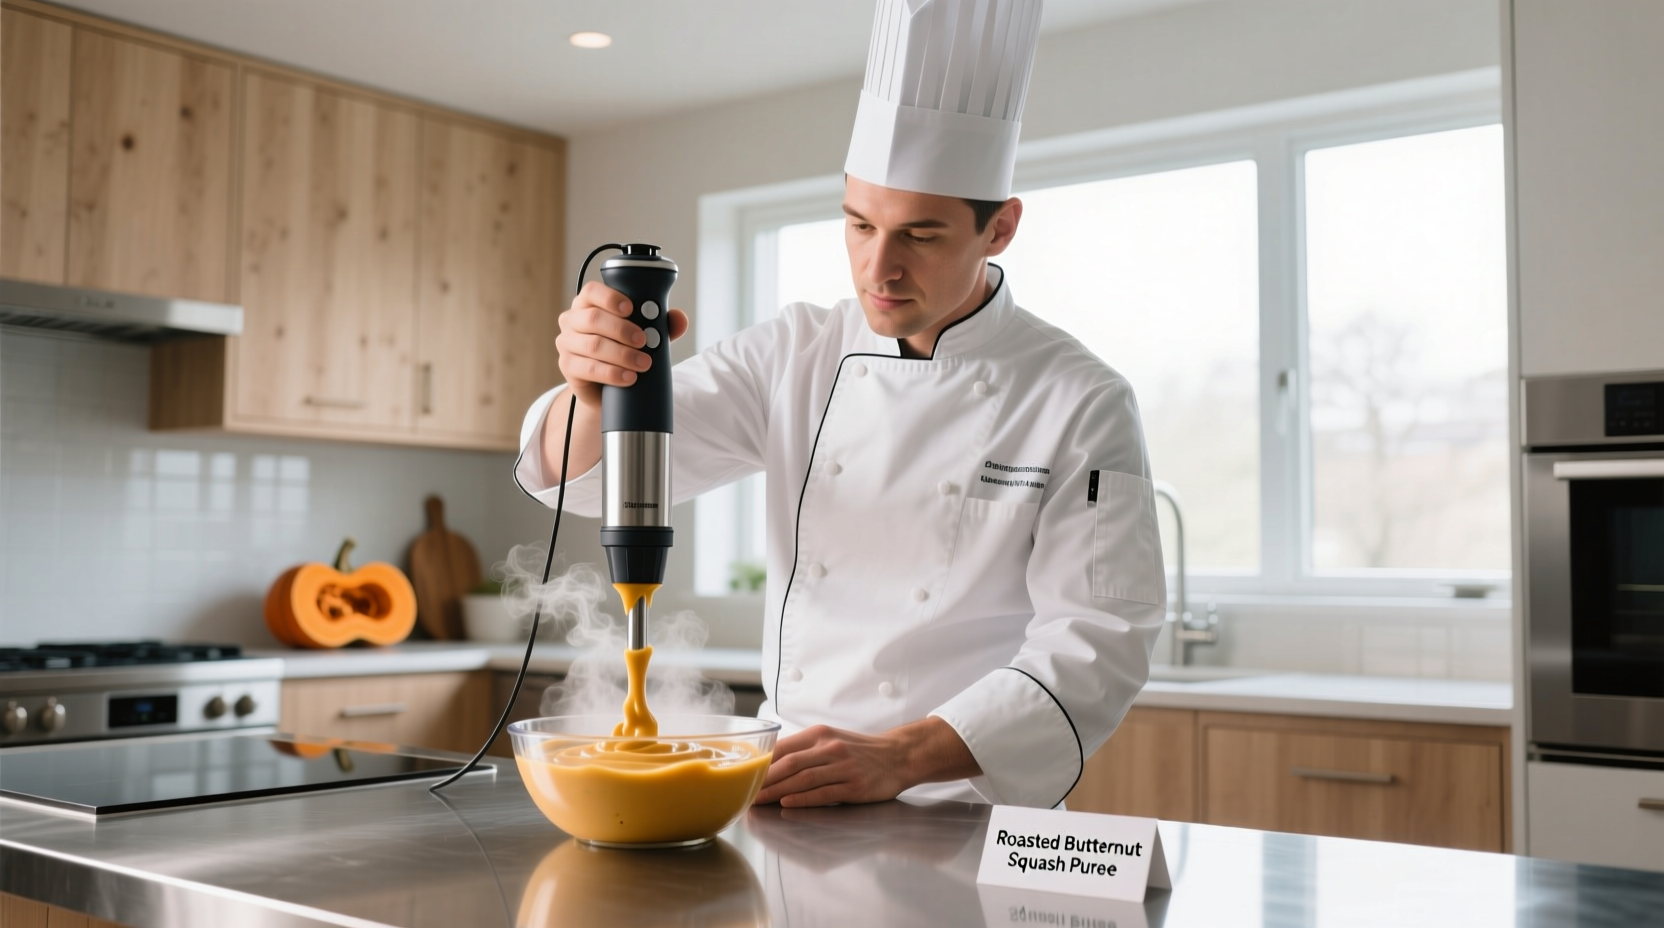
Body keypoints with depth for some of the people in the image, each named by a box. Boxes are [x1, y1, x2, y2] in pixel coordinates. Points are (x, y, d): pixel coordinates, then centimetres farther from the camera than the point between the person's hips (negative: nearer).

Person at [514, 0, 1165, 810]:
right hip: (789, 804, 3)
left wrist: (900, 759, -21)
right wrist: (596, 388, -21)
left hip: (964, 822, -2)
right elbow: (591, 468, 3)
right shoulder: (795, 356, 7)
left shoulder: (1081, 406, -3)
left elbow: (1093, 645, -8)